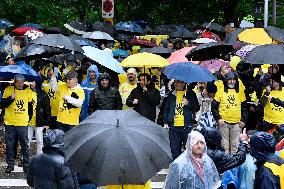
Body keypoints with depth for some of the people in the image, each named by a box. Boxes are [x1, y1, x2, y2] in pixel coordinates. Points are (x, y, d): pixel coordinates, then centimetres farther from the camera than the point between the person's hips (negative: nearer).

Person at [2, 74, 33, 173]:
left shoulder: (28, 91, 5)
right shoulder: (8, 90, -1)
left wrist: (29, 117, 18)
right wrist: (11, 98, -21)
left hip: (23, 123, 1)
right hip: (10, 122, -1)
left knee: (25, 145, 1)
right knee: (9, 145, 5)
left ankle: (26, 164, 11)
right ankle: (10, 164, 15)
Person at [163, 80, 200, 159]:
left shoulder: (190, 93, 4)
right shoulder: (171, 94, 14)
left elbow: (197, 108, 2)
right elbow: (166, 109, 19)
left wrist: (188, 103, -14)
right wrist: (165, 122, 11)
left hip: (187, 126, -3)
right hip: (174, 126, 3)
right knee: (175, 148, 6)